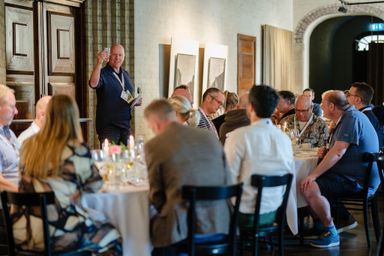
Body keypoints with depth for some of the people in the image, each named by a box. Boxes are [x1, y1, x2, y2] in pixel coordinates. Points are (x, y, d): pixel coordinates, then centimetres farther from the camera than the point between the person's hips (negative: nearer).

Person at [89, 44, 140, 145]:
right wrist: (99, 63, -41)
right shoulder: (103, 73, -7)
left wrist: (134, 101, 4)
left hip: (125, 125, 6)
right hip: (108, 126, -6)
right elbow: (93, 84, -30)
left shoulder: (125, 74, 14)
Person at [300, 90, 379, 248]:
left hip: (358, 180, -11)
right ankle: (345, 218, 23)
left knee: (309, 188, -26)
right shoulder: (345, 118, 17)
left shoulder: (352, 118, -16)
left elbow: (338, 153, -23)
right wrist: (327, 151, 7)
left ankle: (331, 233, -11)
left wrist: (314, 175, -22)